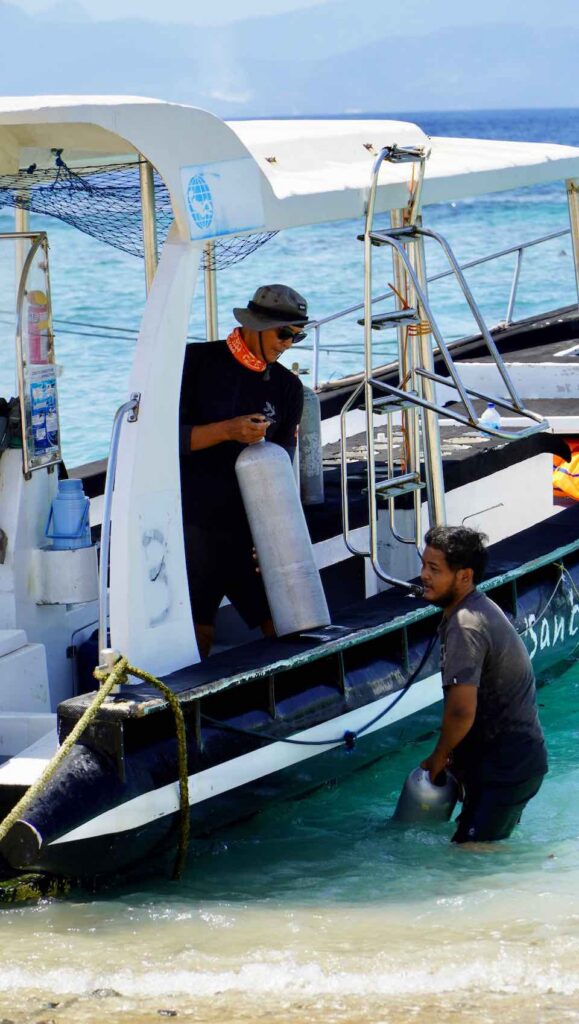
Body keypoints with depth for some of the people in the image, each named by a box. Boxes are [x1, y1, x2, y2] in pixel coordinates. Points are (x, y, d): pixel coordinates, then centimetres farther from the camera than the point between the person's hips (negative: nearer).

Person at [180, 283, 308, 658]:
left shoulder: (287, 386, 12)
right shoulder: (198, 362, 0)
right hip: (194, 525, -4)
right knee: (197, 636, -7)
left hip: (252, 529, 4)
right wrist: (225, 431, -17)